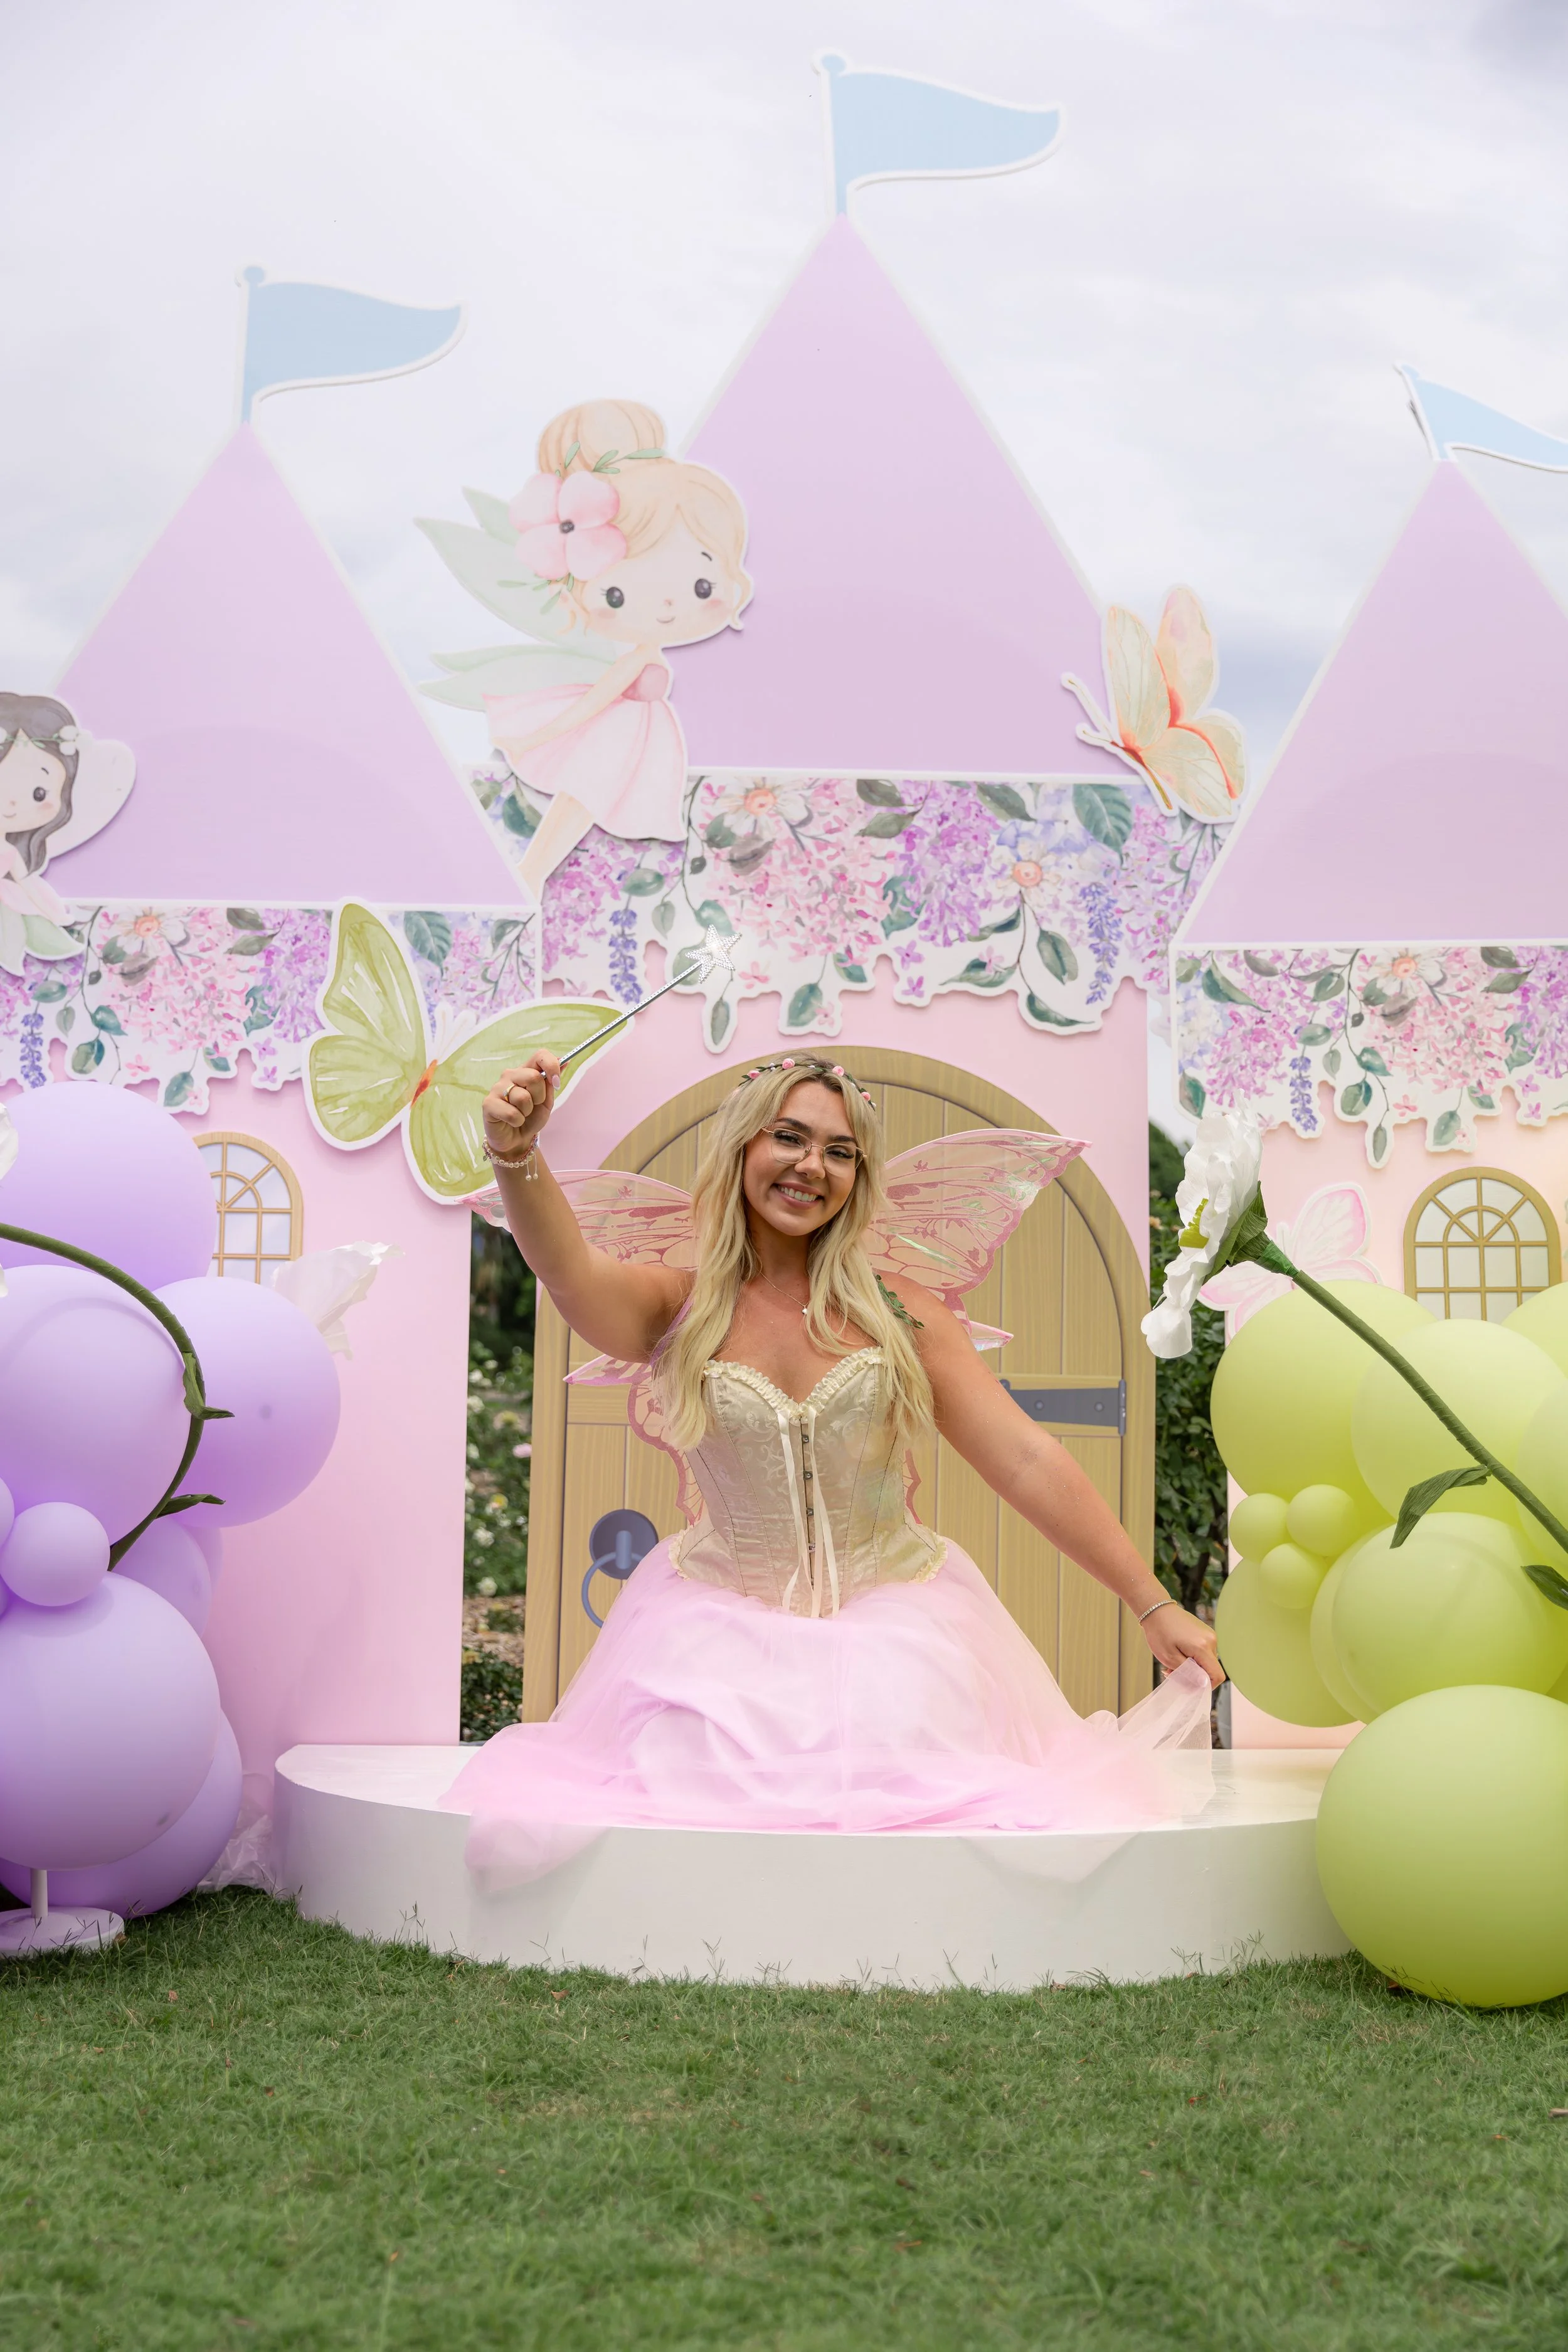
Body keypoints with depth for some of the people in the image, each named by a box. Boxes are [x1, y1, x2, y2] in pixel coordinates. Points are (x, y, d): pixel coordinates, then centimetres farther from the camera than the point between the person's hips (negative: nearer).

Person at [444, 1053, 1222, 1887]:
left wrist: (1152, 1605, -3)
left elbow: (1027, 1460, -1)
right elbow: (570, 1271, -24)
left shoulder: (900, 1312, 0)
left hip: (891, 1616, 1)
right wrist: (517, 1157, -46)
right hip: (726, 1622, 0)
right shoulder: (678, 1309, -2)